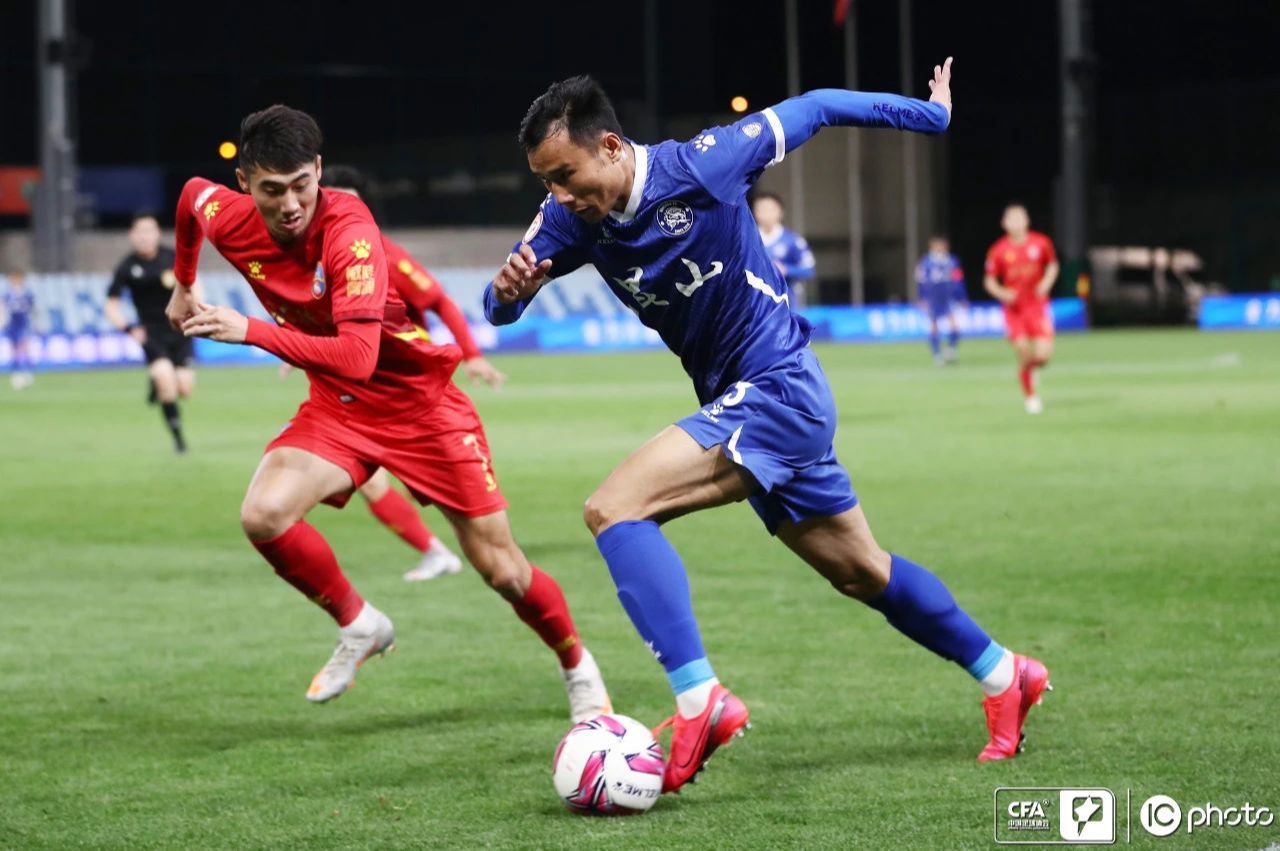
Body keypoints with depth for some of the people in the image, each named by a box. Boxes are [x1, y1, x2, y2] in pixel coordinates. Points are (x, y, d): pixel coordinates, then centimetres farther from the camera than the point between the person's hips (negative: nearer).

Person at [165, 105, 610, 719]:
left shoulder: (350, 235, -32)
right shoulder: (229, 220, -14)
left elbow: (357, 357, -41)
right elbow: (192, 192, 12)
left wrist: (251, 331, -43)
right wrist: (183, 286, 24)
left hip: (420, 398, -4)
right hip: (337, 407, 4)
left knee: (501, 569, 0)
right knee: (264, 515, -24)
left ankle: (577, 667, 29)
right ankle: (357, 627, 2)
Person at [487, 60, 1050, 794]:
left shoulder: (698, 167, -20)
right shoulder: (572, 220, -4)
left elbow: (811, 110, -7)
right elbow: (501, 307, -5)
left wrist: (932, 114, 5)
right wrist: (509, 289, -31)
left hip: (779, 389, -8)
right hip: (740, 403, 8)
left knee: (614, 509, -23)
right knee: (861, 571, 19)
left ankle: (701, 703, -28)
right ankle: (1005, 676, 35)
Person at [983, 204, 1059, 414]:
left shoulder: (1041, 243, -2)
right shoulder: (998, 251, -6)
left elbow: (1053, 265, 15)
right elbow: (989, 281, 4)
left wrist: (1047, 283, -4)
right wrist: (1001, 293, -16)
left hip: (1038, 306, 1)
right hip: (1014, 309, -1)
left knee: (1043, 355, -11)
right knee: (1024, 356, -7)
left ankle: (1032, 368, 27)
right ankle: (1029, 396, 16)